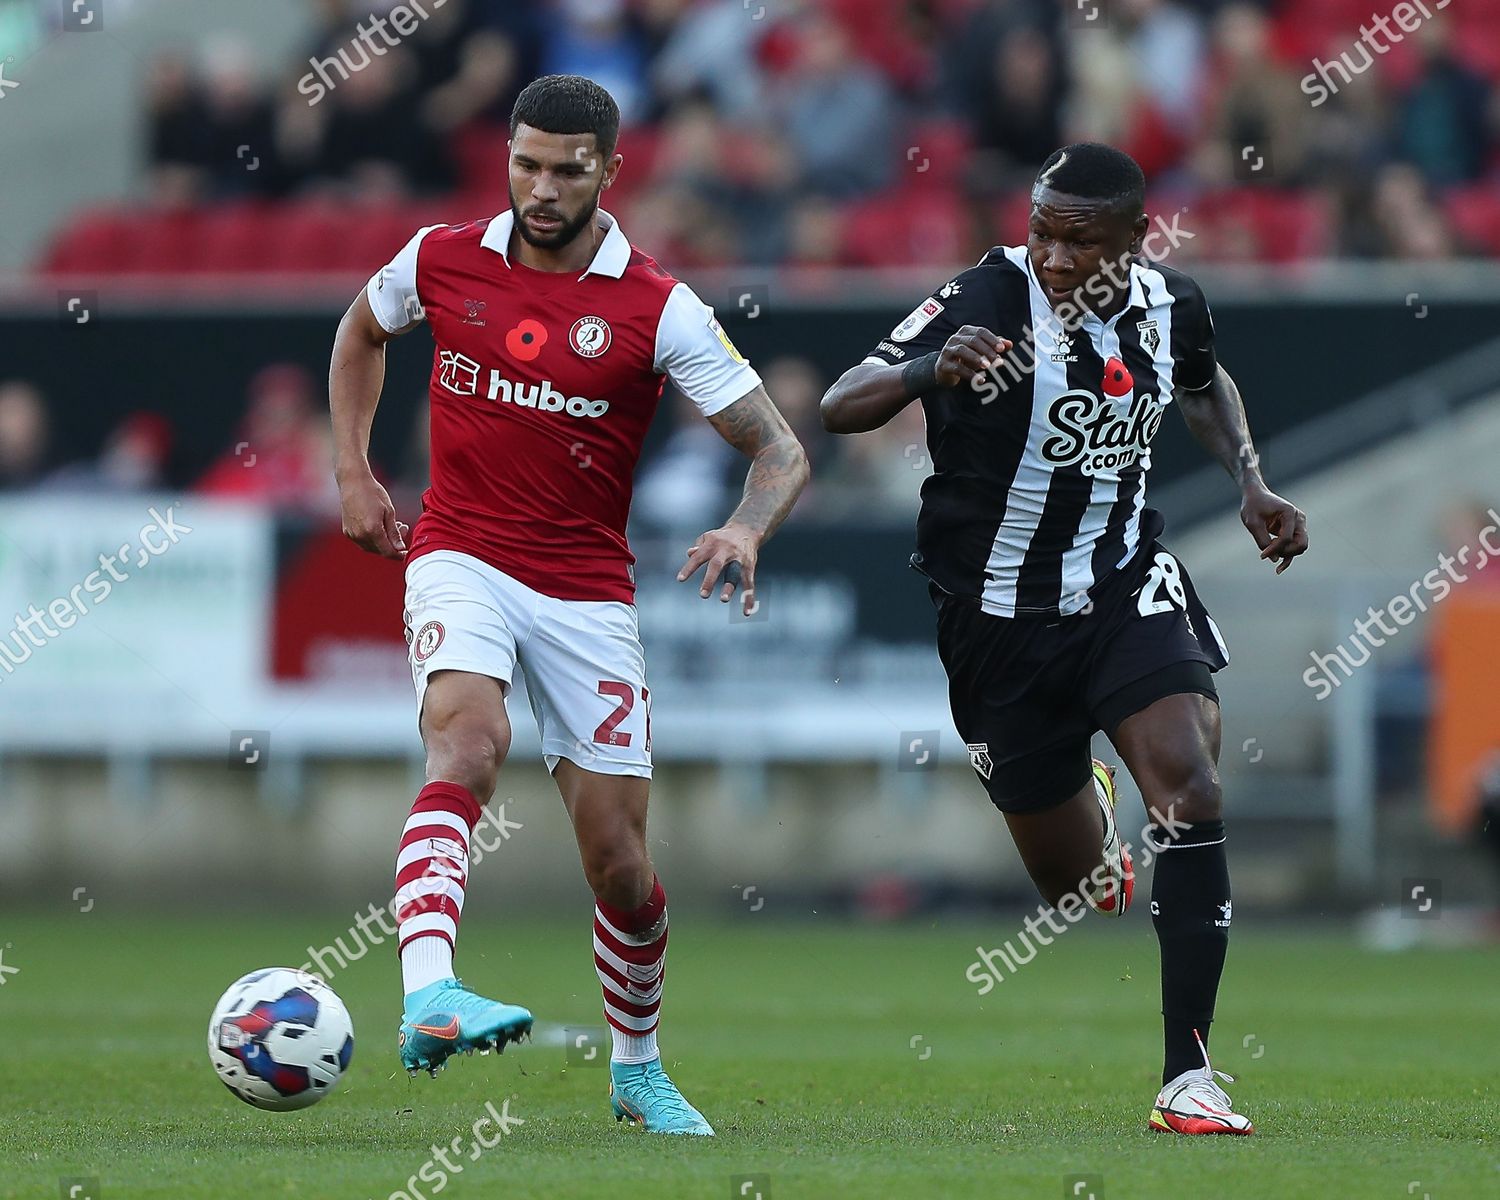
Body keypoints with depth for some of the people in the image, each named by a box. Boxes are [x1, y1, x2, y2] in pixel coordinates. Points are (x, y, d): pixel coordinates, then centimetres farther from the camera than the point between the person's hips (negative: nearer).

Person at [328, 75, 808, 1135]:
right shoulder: (441, 261, 0)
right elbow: (362, 333, 23)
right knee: (471, 738, -33)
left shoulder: (658, 310, -7)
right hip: (462, 560, -1)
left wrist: (747, 529, -28)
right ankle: (428, 993, -50)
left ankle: (639, 1069, 28)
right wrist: (352, 471, 13)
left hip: (588, 590, 1)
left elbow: (781, 451, -7)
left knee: (622, 864, 3)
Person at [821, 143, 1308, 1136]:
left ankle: (1188, 1078, -20)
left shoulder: (1171, 306, -4)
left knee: (1189, 785, -24)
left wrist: (1250, 481, 5)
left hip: (1127, 588, 2)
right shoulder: (989, 302, -19)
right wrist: (930, 370, -44)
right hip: (1000, 617, -2)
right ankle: (1086, 810, 49)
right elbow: (840, 408, -24)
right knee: (1077, 884, 7)